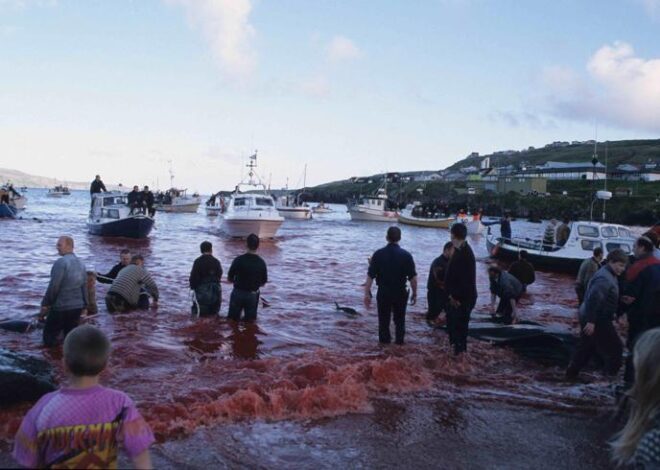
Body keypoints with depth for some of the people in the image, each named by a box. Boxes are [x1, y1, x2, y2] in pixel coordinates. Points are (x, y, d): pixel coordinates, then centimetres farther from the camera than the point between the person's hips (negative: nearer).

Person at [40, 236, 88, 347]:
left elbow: (53, 286, -16)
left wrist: (45, 303, -8)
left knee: (49, 338, 4)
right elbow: (84, 287, 14)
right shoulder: (81, 264, 12)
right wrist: (84, 306, 19)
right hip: (77, 306, 7)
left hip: (61, 306, -7)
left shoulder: (61, 262, -13)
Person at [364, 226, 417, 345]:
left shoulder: (378, 254, -7)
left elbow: (370, 276, -9)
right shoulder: (406, 255, -8)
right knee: (399, 319, 16)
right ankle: (399, 340, 20)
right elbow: (413, 277, -8)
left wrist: (367, 293, -4)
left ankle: (384, 340, 19)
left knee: (384, 318, 13)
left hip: (383, 292, 0)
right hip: (400, 292, 0)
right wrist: (414, 293, 3)